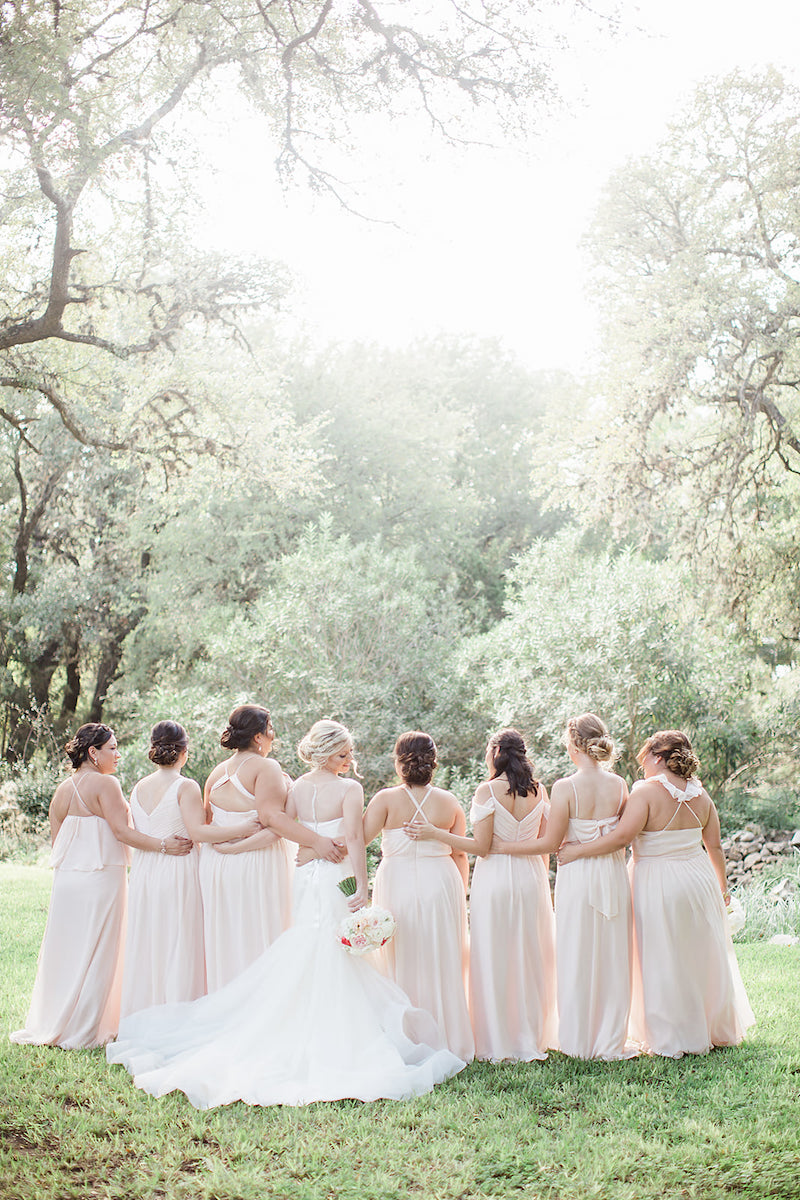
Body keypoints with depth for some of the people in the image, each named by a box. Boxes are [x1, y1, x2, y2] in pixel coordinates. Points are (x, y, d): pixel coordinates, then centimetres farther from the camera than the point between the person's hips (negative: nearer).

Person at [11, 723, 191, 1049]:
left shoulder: (62, 790, 10)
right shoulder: (105, 783, -12)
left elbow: (56, 840, 13)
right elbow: (121, 831, -19)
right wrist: (163, 845, -20)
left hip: (65, 880, 7)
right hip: (100, 878, -7)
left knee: (64, 952, 15)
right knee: (96, 955, 2)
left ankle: (48, 1025, 22)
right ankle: (83, 1031, 6)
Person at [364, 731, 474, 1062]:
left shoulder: (387, 799, -9)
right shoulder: (449, 802, -2)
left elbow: (358, 839, -11)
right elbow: (460, 854, 3)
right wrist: (460, 895, 14)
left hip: (398, 885, -2)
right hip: (441, 885, 2)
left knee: (402, 963, 9)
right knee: (441, 964, 10)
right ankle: (448, 1043, 17)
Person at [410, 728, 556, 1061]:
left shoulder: (487, 791, -12)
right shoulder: (538, 791, 1)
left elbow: (480, 846, -13)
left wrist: (432, 832, -12)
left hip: (494, 879, -4)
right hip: (530, 877, 4)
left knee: (494, 961, 5)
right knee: (529, 960, 13)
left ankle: (497, 1045, 11)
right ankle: (530, 1041, 20)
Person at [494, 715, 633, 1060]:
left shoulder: (565, 788, -15)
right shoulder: (619, 785, -3)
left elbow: (550, 842, -12)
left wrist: (502, 846, -4)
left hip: (577, 876, -3)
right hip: (614, 875, 3)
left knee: (578, 957, 8)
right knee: (613, 956, 12)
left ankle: (580, 1041, 17)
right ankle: (612, 1040, 19)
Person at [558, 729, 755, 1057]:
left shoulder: (646, 792, -17)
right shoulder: (699, 793, 1)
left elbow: (622, 836, -27)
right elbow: (715, 846, 7)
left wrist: (577, 850, -19)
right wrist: (721, 886, 21)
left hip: (658, 885, -6)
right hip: (699, 879, 6)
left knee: (663, 960, 6)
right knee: (704, 956, 18)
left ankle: (671, 1040, 15)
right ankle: (719, 1030, 32)